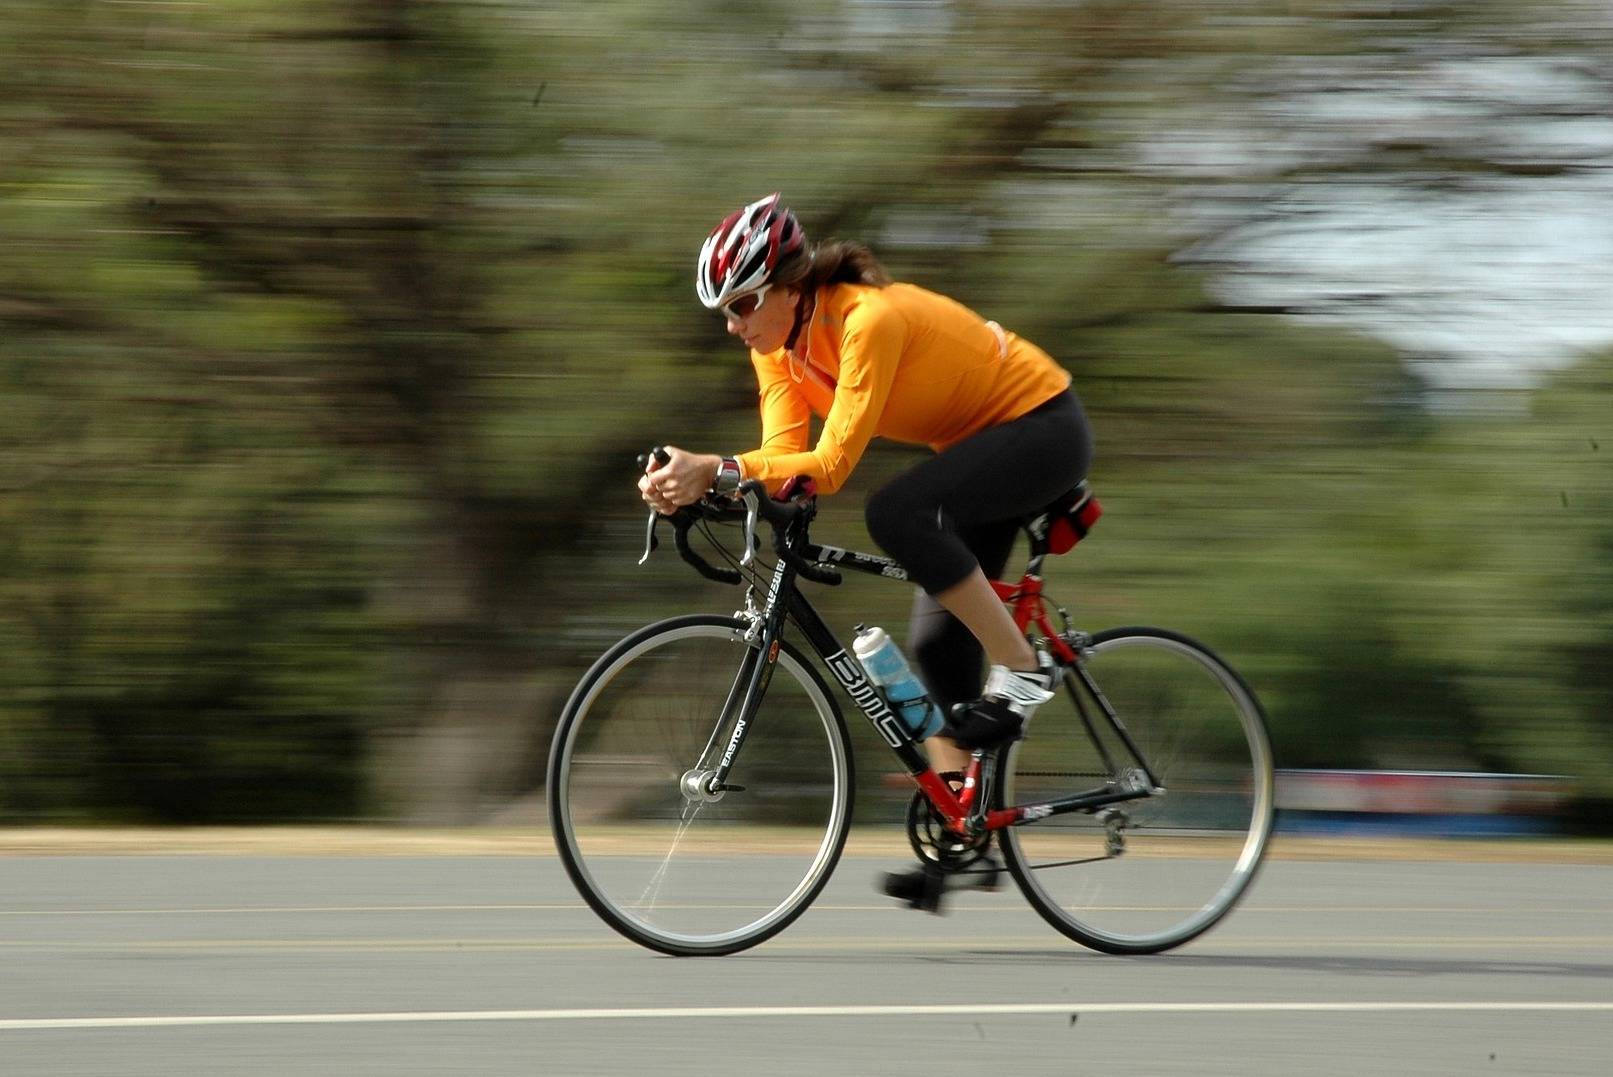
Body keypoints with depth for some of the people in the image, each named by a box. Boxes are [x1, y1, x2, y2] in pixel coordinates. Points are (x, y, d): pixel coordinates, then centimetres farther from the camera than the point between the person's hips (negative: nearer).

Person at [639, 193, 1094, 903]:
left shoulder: (870, 319, -30)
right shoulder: (778, 342, -4)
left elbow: (831, 465, -35)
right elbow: (786, 455, -12)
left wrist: (719, 470, -43)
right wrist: (691, 480, -28)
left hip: (1043, 426, -9)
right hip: (977, 442, 9)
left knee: (897, 512, -32)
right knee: (935, 642, 4)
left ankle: (1020, 670, -19)